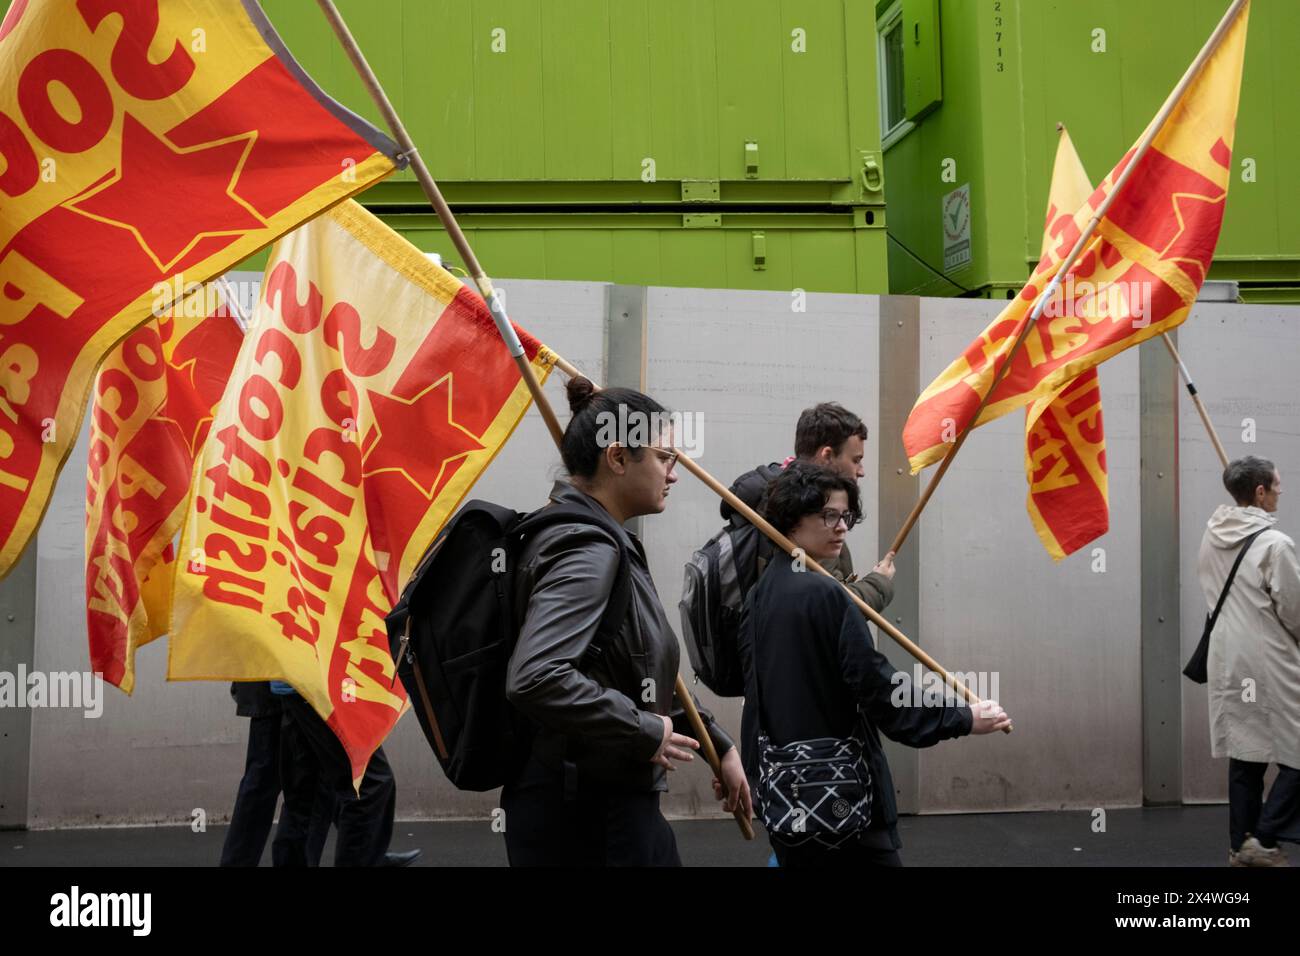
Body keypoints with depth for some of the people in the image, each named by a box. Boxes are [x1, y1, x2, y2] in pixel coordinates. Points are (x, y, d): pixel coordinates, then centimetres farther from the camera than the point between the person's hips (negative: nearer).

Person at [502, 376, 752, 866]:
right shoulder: (587, 550, -18)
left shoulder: (598, 542, 13)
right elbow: (535, 678, -33)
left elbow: (644, 677, 22)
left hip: (608, 801, 10)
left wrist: (717, 742, 22)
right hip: (585, 814, -10)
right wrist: (646, 731, -22)